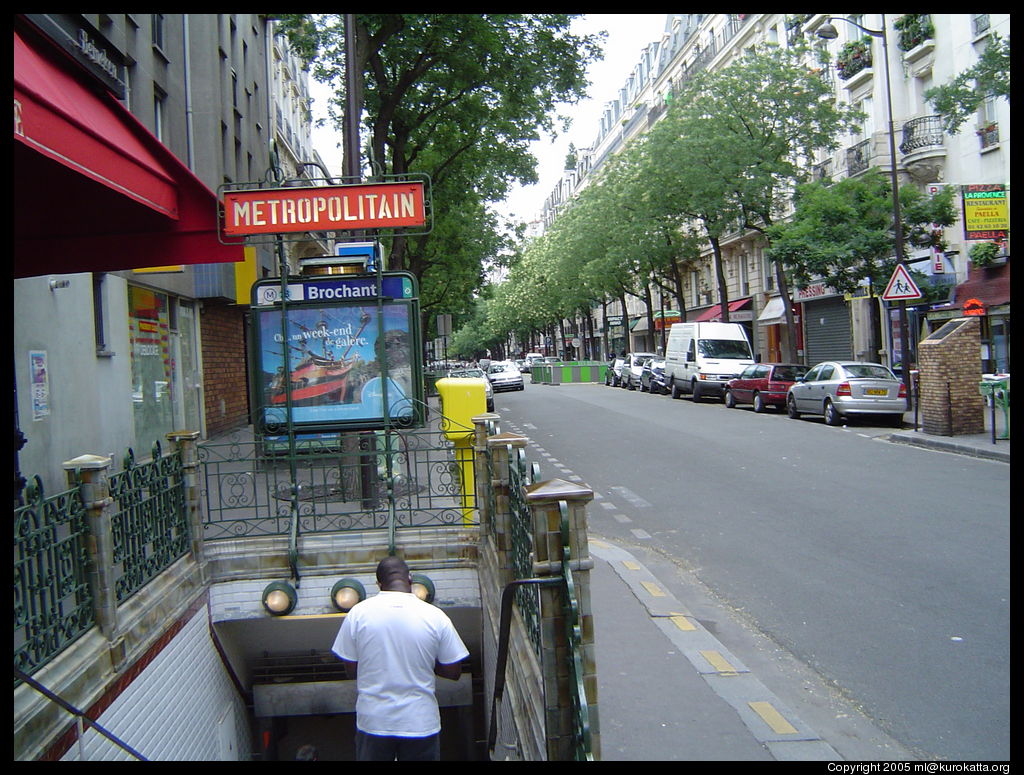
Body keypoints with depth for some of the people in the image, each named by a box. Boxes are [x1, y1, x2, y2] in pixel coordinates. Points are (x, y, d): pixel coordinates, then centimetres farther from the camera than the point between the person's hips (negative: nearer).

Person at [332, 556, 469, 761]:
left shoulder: (358, 613, -10)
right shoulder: (436, 616, -11)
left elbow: (351, 670, -3)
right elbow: (453, 672, -4)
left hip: (373, 722, 1)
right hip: (420, 723, -1)